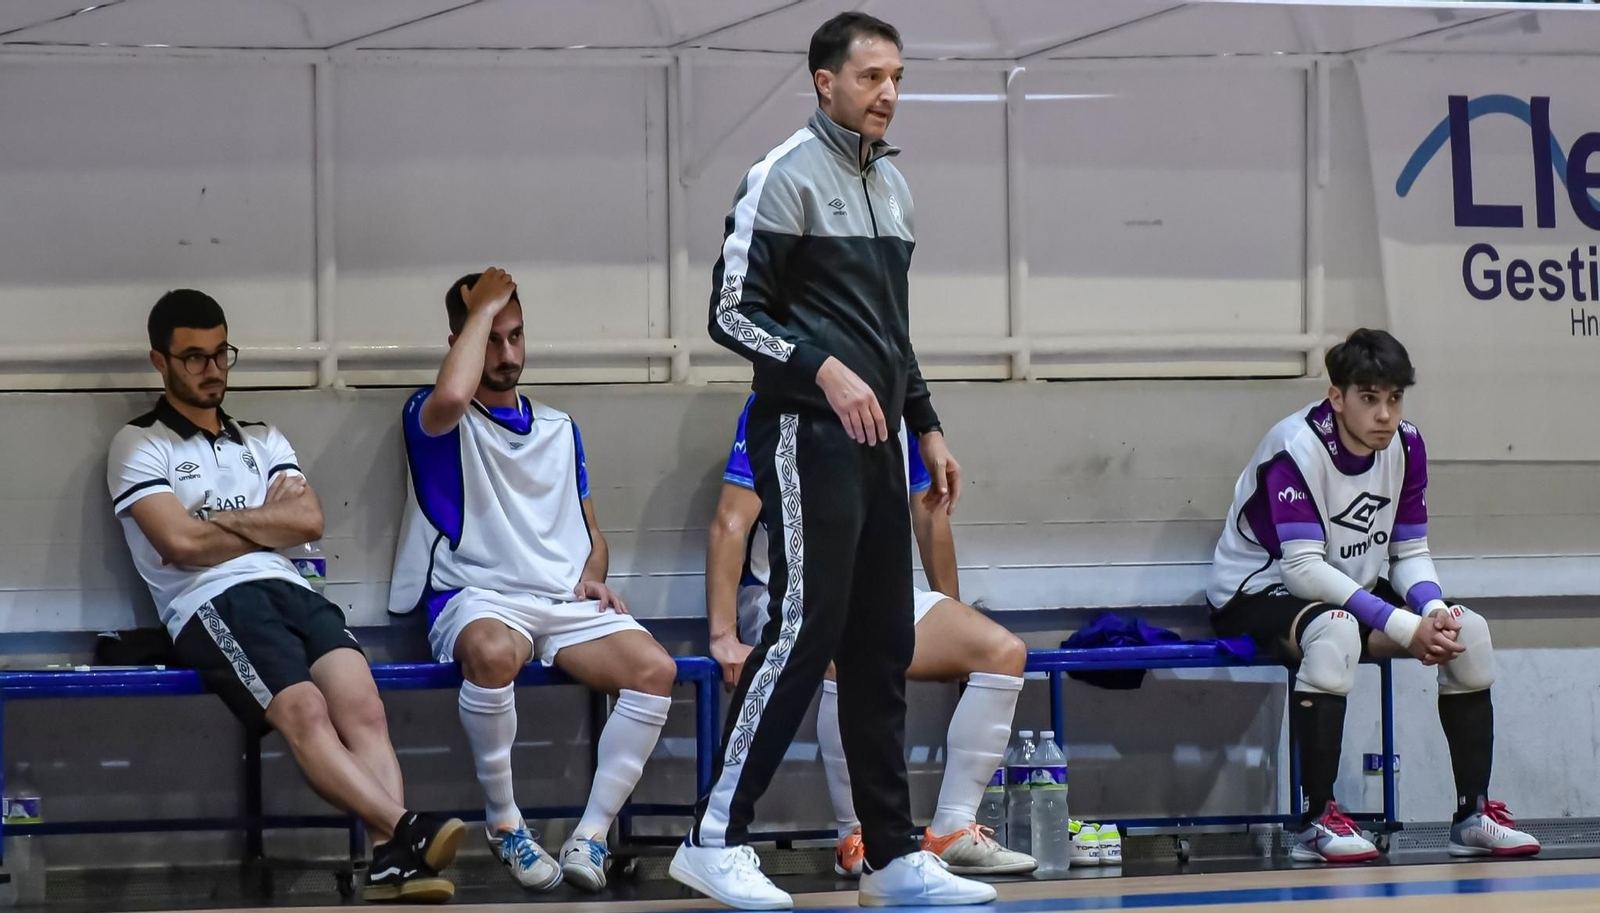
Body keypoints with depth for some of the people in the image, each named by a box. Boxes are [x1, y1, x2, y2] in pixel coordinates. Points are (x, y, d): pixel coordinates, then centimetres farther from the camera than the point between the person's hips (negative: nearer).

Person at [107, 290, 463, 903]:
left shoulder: (263, 441, 29)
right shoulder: (140, 447, 12)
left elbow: (310, 520, 11)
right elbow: (181, 543, -3)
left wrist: (221, 520, 3)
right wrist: (268, 521, 10)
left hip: (288, 589, 5)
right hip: (210, 602, -5)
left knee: (360, 702, -27)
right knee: (304, 709, -32)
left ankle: (391, 861, -45)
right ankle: (407, 829, -49)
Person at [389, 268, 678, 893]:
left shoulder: (559, 429, 24)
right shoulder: (433, 419, 6)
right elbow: (451, 396, -22)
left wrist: (592, 576, 3)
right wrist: (483, 307, -7)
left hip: (566, 604, 5)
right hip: (476, 598, -5)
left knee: (655, 669, -25)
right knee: (493, 651, -41)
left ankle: (590, 836, -22)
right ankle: (503, 822, -21)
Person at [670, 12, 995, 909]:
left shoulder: (893, 186, 17)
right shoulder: (786, 176, -7)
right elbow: (732, 310, -11)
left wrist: (927, 427, 20)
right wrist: (824, 371, -22)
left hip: (877, 440, 8)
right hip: (808, 434, -8)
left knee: (882, 647, 7)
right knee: (805, 631, -13)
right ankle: (717, 838, -9)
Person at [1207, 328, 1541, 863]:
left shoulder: (1406, 445, -4)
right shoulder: (1296, 448, -25)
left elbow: (1410, 553, 2)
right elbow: (1303, 568, -30)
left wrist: (1433, 609, -21)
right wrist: (1402, 626, -33)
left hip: (1355, 593, 7)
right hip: (1258, 596, -7)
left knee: (1469, 631, -12)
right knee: (1336, 631, -39)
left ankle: (1474, 815, -5)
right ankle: (1317, 821, -35)